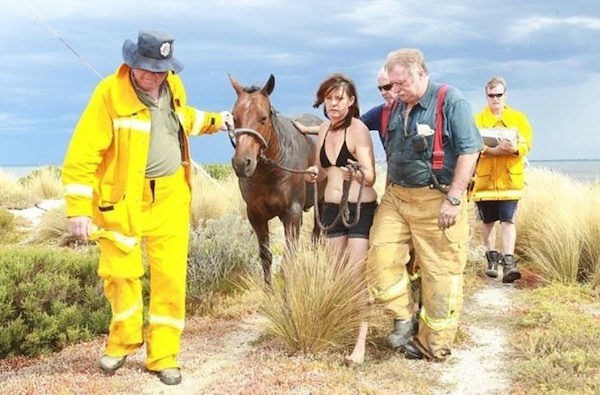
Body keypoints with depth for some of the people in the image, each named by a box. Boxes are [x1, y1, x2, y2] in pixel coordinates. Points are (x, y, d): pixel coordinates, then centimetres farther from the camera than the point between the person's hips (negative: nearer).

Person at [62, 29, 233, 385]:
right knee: (120, 274, 6)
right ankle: (124, 340, 32)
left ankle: (164, 355, 18)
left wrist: (214, 120, 20)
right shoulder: (110, 92, -15)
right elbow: (84, 153, -16)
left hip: (170, 197, 4)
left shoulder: (173, 85, 3)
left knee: (171, 277, 3)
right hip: (122, 198, -4)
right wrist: (79, 209, -19)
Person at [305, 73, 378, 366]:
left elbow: (370, 177, -18)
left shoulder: (358, 130, -14)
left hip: (361, 209, -7)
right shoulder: (324, 130, 6)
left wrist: (357, 173, -40)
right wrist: (315, 173, -5)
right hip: (331, 208, 7)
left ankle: (360, 343, -3)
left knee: (357, 275, -8)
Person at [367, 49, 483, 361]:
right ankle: (403, 318, 15)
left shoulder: (450, 101, -9)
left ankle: (434, 345, 14)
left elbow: (469, 150, -13)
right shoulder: (395, 109, 10)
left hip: (435, 202, -6)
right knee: (381, 256, -3)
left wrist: (453, 199, -17)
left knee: (440, 272, 1)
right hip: (395, 197, 6)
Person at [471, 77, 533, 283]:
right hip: (484, 179, 1)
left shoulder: (518, 118, 8)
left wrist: (514, 148, -24)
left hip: (510, 179, 0)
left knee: (508, 221, -8)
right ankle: (492, 259, 25)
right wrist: (496, 149, -25)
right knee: (488, 222, 11)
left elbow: (526, 144, -1)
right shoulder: (478, 119, 4)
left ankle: (508, 262, -10)